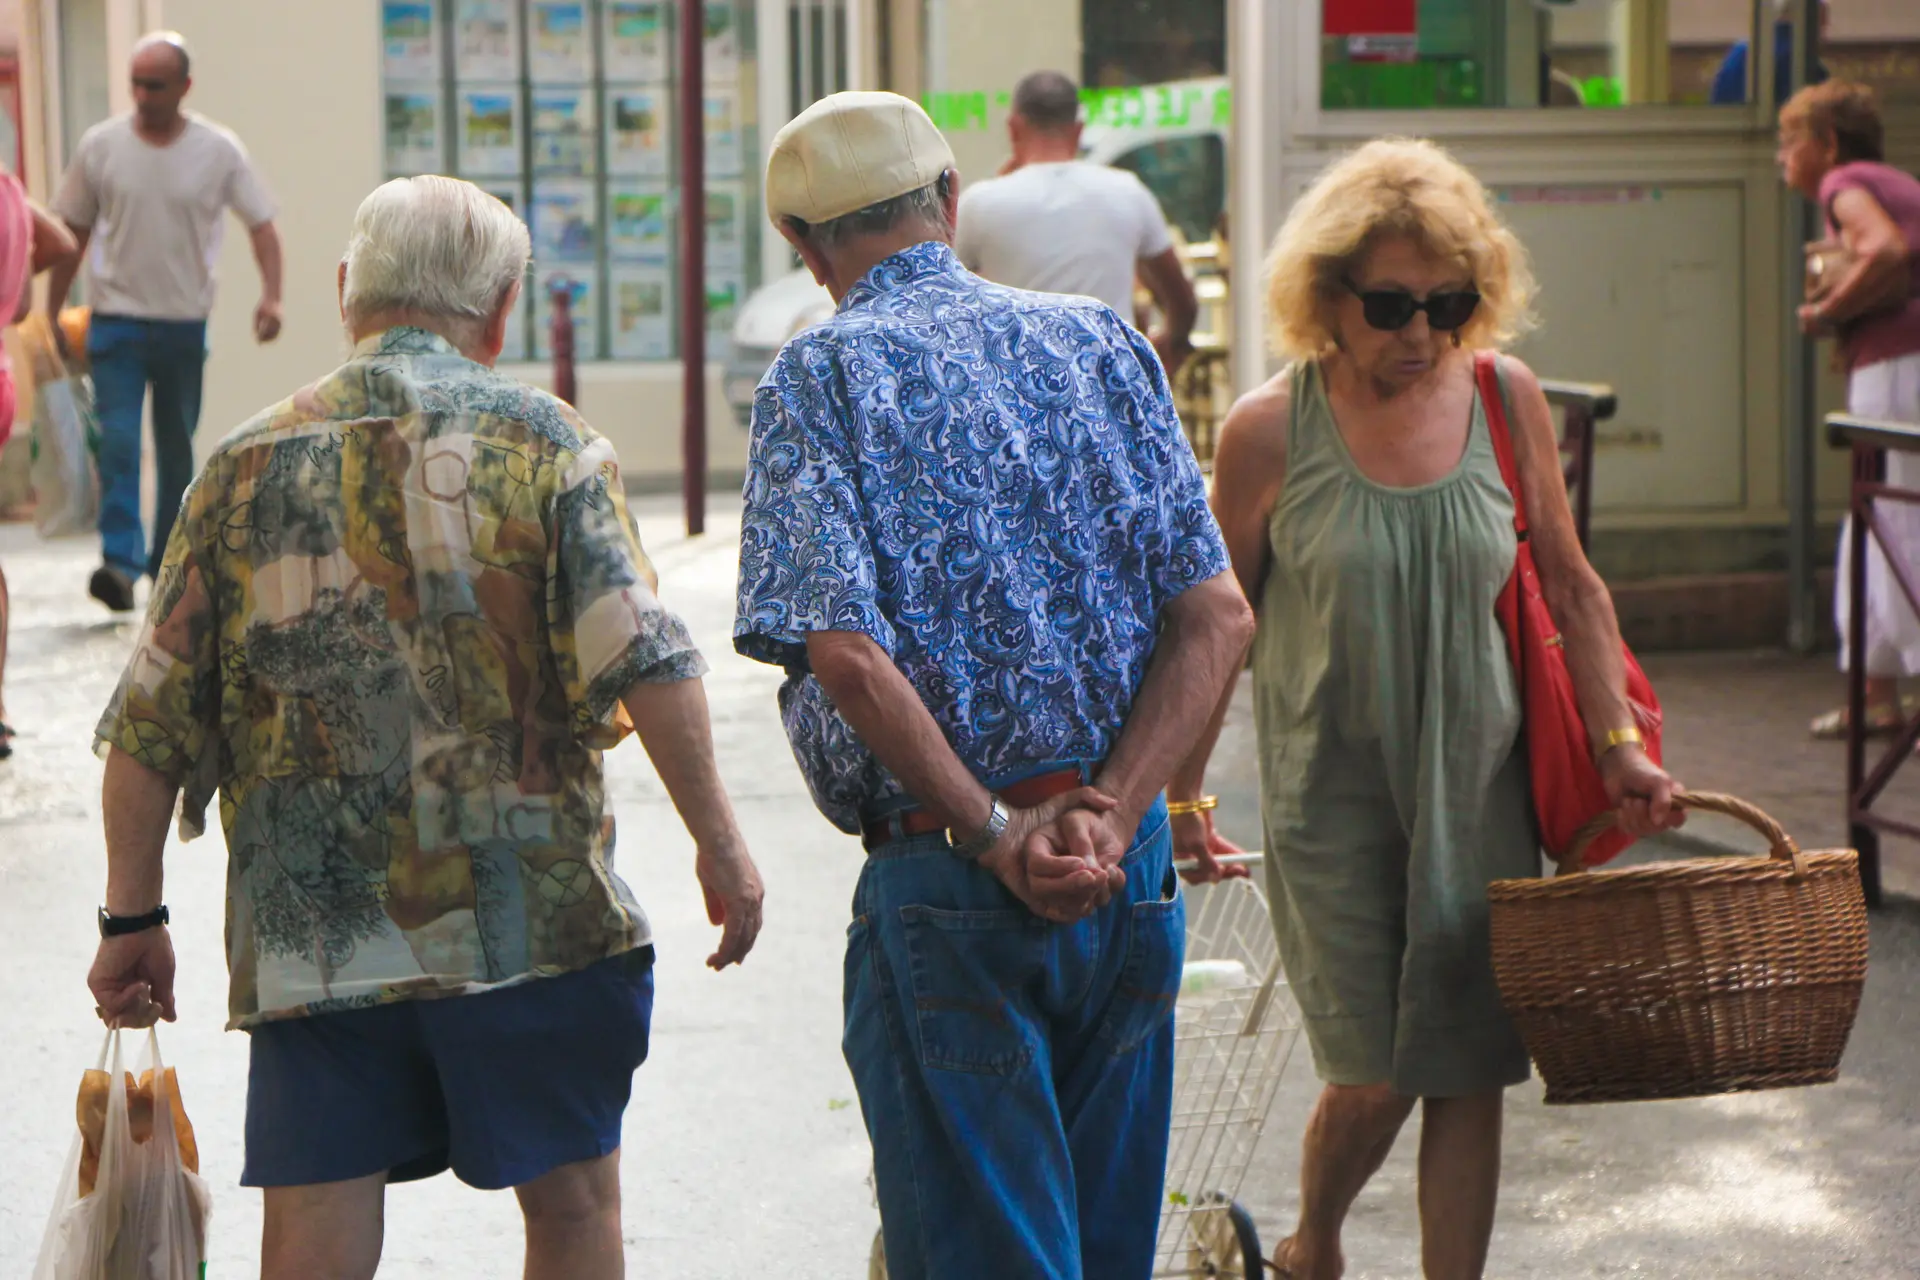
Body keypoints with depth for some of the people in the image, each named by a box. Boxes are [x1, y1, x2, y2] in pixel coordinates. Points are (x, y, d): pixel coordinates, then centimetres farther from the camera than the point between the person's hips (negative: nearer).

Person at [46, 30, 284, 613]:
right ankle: (120, 562, -21)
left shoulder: (218, 150, -2)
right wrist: (51, 314, 9)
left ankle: (169, 560, 24)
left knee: (177, 447, 11)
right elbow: (73, 233, 8)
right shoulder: (101, 146, 0)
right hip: (117, 318, -1)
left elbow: (261, 224, 0)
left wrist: (271, 294, -16)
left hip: (185, 323, 1)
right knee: (118, 440, -15)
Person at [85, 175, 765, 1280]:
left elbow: (152, 722, 5)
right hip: (532, 921, -2)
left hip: (308, 936, 2)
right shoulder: (541, 440, 0)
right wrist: (719, 842, -4)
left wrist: (134, 917, 12)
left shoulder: (249, 464, 6)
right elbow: (643, 662, -11)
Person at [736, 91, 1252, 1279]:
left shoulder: (820, 377, -5)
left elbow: (844, 650, -19)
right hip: (1132, 875, 5)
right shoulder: (1105, 344, 8)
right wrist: (1106, 815, -8)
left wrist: (994, 837, -13)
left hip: (944, 882, -5)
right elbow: (1216, 617, -1)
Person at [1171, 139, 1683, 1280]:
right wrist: (1182, 799, 0)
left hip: (1479, 788, 2)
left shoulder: (1507, 400, -3)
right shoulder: (1270, 433, -10)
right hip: (1332, 791, -2)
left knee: (1468, 1069, 3)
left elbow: (1571, 587, 7)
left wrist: (1620, 745, 1)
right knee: (1375, 1077, 0)